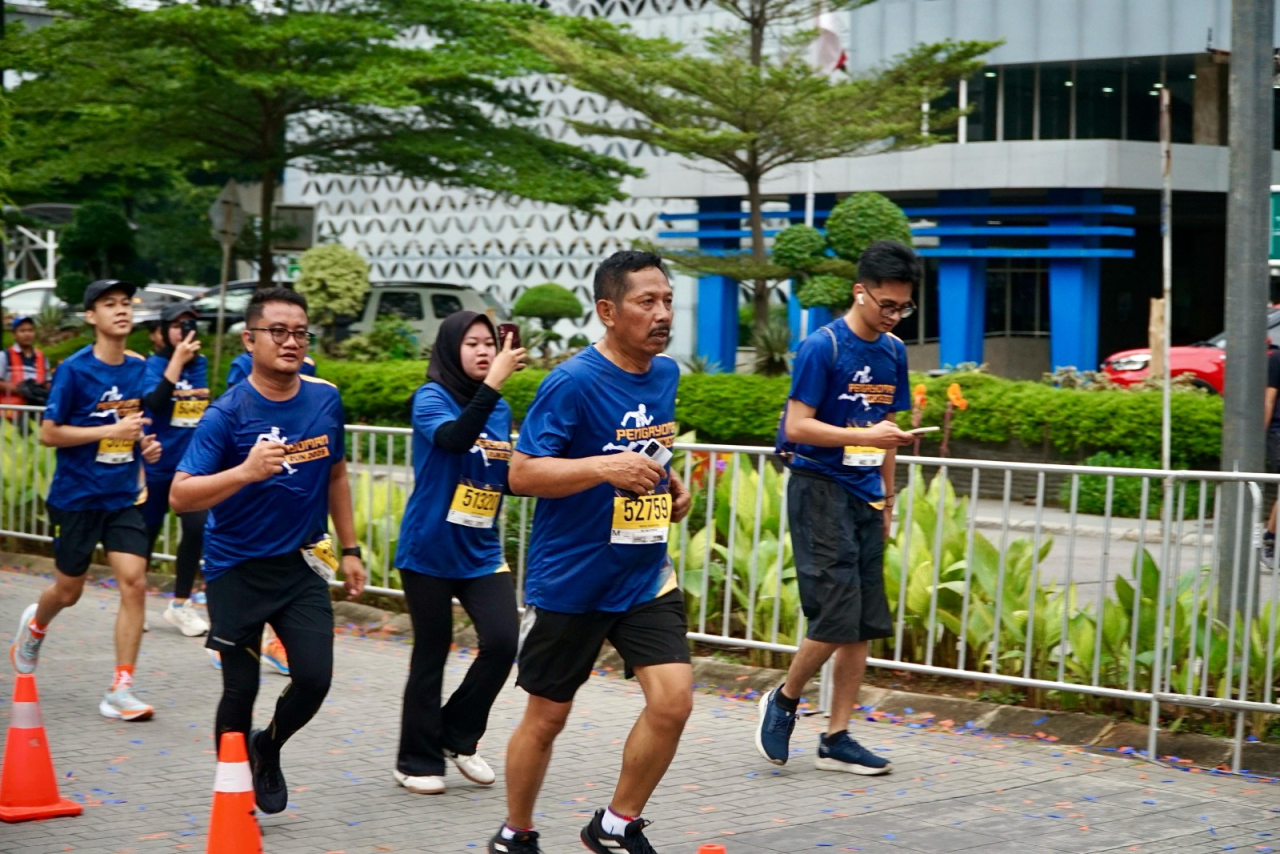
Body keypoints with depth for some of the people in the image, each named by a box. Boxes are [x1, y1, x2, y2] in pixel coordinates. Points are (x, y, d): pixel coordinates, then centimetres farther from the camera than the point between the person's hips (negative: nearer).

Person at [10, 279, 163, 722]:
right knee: (68, 591, 11)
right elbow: (49, 433, -13)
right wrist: (111, 431, -21)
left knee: (134, 583, -11)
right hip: (76, 497, -4)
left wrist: (145, 443, -1)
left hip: (123, 497, 4)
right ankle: (35, 625, 47)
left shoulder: (138, 367, 3)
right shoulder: (74, 369, -13)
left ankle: (120, 690, -6)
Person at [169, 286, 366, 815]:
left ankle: (268, 749, 24)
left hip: (301, 564, 4)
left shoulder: (326, 400, 0)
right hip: (237, 569, -3)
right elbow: (180, 496, -21)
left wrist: (349, 548, 15)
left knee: (314, 677, -7)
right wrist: (246, 472, -35)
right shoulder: (227, 413, -15)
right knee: (241, 689, 1)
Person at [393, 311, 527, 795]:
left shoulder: (500, 409, 8)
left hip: (481, 552, 5)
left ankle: (459, 737, 13)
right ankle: (418, 760, 18)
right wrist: (493, 383, -38)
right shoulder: (431, 398, -9)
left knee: (502, 640, -9)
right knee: (431, 655, 2)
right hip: (429, 550, -5)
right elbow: (453, 438, -31)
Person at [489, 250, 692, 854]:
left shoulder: (666, 373, 5)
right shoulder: (572, 383, -17)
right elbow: (522, 473, -20)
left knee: (673, 700, -9)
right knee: (547, 716, 8)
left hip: (644, 576, 5)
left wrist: (668, 484, 5)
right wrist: (605, 467, -32)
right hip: (569, 582, -5)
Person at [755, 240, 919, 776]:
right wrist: (866, 436, -24)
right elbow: (797, 427, -15)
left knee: (863, 625, 5)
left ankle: (836, 740, 12)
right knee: (836, 618, -12)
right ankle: (784, 701, 12)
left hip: (864, 495, 7)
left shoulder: (893, 352, 11)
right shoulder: (822, 347, -11)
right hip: (820, 489, -7)